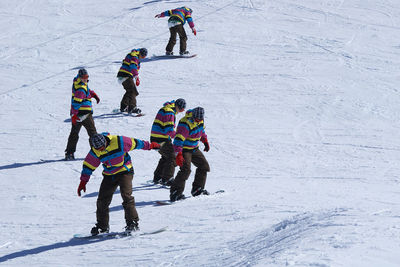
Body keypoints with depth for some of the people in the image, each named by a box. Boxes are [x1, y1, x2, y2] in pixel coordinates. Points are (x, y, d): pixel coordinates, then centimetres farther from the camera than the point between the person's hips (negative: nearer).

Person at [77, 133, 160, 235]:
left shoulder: (119, 141, -23)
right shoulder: (95, 152, -13)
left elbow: (135, 143, -9)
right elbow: (88, 165, 0)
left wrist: (149, 146, 4)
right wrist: (83, 182, 0)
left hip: (125, 171, -4)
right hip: (109, 175, 4)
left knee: (126, 195, -21)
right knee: (102, 200, 1)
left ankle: (133, 222, -16)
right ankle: (102, 226, 16)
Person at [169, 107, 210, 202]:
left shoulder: (200, 120, -4)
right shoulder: (185, 124, -29)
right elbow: (178, 139, -35)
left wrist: (205, 141, 23)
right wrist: (178, 155, -43)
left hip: (194, 148, 9)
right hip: (184, 149, -9)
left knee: (204, 166, 10)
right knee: (185, 170, -22)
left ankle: (197, 190, 21)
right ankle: (175, 193, -19)